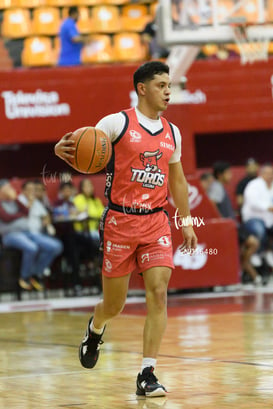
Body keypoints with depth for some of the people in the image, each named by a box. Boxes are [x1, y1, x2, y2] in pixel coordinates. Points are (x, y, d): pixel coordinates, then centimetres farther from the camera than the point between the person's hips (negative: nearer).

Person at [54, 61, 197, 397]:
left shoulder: (172, 132, 11)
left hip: (156, 221, 4)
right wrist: (62, 149, -32)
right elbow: (83, 150, -8)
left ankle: (147, 374, -9)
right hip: (119, 221, -4)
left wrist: (187, 222, 18)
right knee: (114, 303, 6)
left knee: (158, 293, -13)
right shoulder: (118, 123, -6)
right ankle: (95, 329, 43)